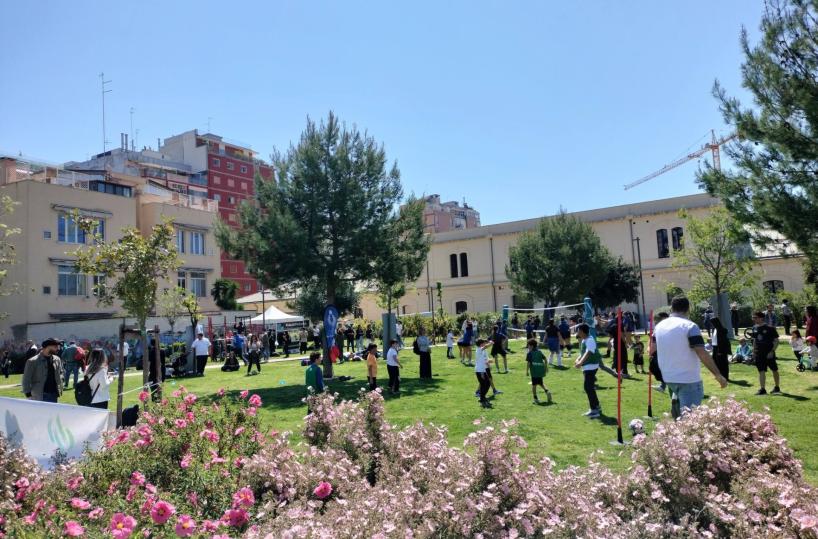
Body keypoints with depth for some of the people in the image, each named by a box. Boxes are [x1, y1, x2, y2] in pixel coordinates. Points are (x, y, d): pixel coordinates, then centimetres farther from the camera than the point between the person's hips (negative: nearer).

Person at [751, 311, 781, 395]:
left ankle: (777, 388, 26)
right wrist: (753, 352, 12)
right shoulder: (755, 329, 7)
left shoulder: (770, 328, -10)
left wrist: (772, 351, -16)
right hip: (759, 354, 4)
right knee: (761, 371, 1)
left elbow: (776, 341, -8)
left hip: (769, 354, -4)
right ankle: (762, 389, 2)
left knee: (774, 370, 11)